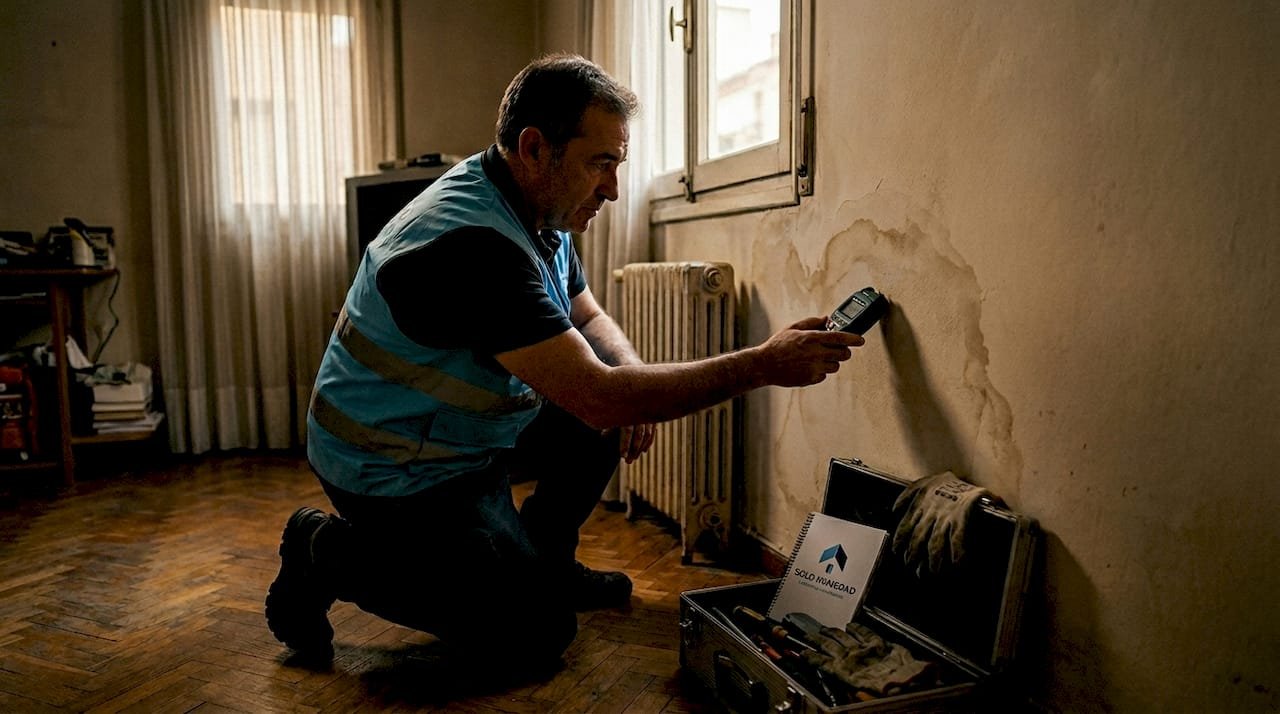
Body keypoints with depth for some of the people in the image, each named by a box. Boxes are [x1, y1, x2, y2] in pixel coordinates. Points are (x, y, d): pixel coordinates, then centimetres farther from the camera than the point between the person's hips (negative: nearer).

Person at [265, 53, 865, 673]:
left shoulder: (537, 211, -1)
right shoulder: (474, 243, -32)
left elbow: (588, 317, 11)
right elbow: (597, 396, -35)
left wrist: (630, 377, -12)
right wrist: (761, 365, -31)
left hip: (466, 429, 9)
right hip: (392, 473, -9)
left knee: (611, 426, 2)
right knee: (539, 635, -7)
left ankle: (545, 560, 18)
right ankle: (328, 555, 2)